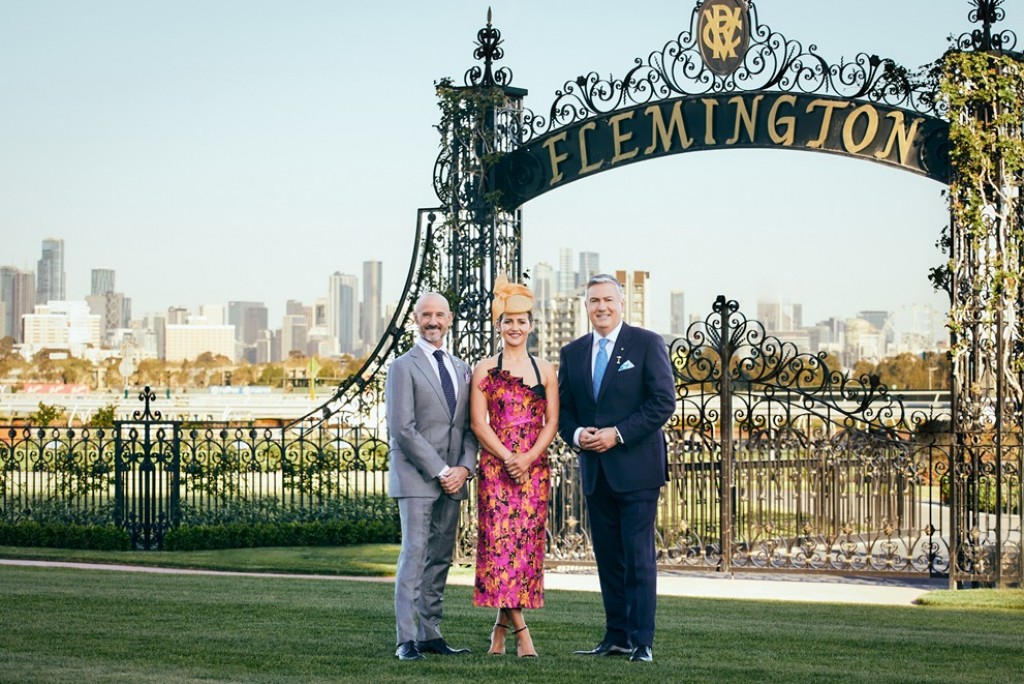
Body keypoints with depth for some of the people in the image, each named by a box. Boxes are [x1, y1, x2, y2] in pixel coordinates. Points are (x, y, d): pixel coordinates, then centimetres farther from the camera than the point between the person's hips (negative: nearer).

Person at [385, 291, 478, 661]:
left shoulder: (461, 368, 16)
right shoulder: (403, 367, -3)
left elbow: (470, 425, 14)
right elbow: (402, 429, -11)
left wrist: (464, 467, -3)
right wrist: (440, 471, -12)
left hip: (453, 478, 6)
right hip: (416, 477, -6)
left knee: (441, 559, 7)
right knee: (414, 555, -10)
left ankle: (430, 634, 12)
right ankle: (406, 640, -10)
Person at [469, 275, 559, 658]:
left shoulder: (545, 370, 10)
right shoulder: (484, 370, 5)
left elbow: (552, 422, 4)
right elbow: (478, 423, -1)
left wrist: (528, 457, -11)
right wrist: (507, 457, -13)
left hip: (535, 467, 2)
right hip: (495, 465, -2)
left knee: (527, 541, 0)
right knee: (498, 539, -10)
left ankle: (501, 625, 10)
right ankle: (520, 631, -10)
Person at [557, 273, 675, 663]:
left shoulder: (647, 344, -1)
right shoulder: (572, 353, 12)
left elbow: (664, 401, -8)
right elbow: (563, 409, 14)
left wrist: (618, 434, -15)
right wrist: (576, 434, -8)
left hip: (636, 467, -5)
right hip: (595, 470, 5)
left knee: (639, 557, -5)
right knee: (607, 557, 8)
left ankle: (642, 641, -3)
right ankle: (616, 637, 14)